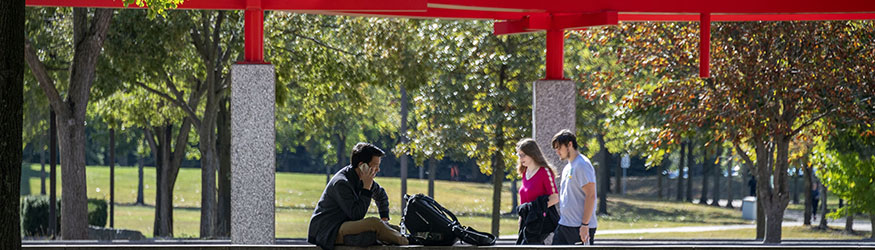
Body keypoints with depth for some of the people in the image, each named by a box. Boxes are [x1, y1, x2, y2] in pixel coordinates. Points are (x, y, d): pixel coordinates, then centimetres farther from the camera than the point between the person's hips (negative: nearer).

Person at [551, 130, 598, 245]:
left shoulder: (582, 165, -13)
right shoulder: (567, 168, 18)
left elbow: (591, 196, -19)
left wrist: (585, 225, -22)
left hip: (580, 227, -9)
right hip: (563, 224, 9)